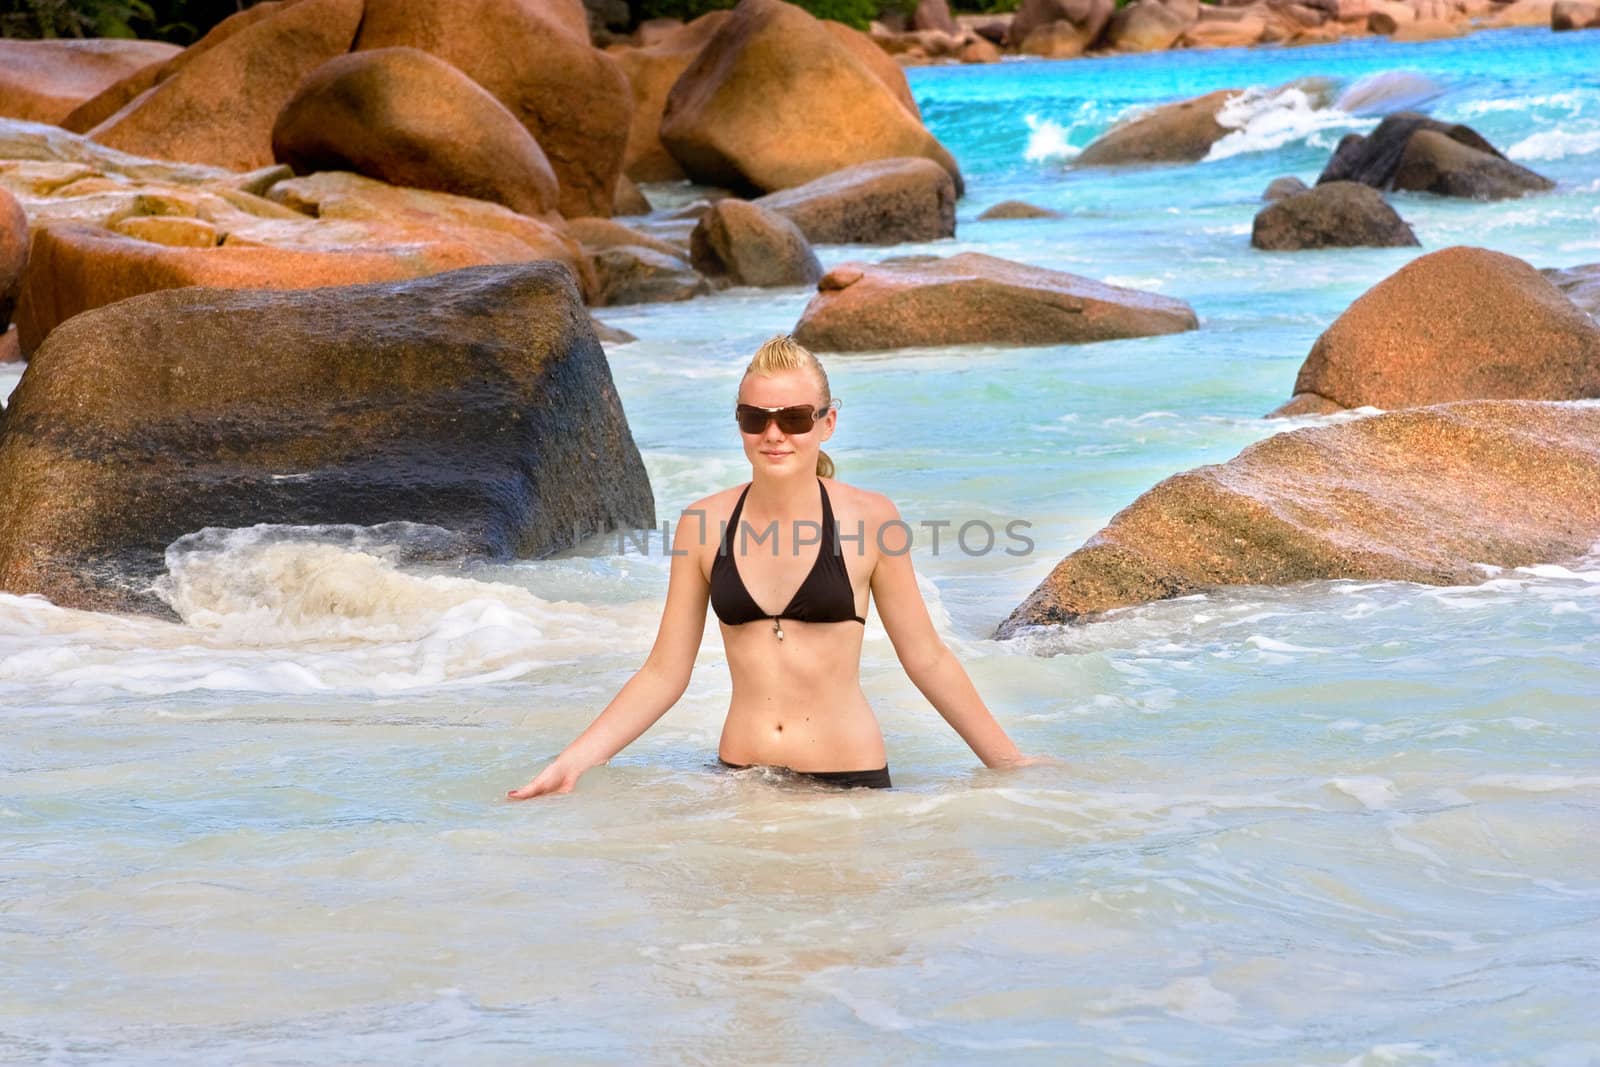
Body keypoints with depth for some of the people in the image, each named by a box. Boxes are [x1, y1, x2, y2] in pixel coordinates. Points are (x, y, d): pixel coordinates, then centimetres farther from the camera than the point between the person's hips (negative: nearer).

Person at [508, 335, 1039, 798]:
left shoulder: (866, 518, -5)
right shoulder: (702, 525, 1)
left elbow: (926, 658, 2)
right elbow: (664, 673, 4)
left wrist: (1008, 763, 4)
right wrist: (571, 763, -2)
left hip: (849, 782, -2)